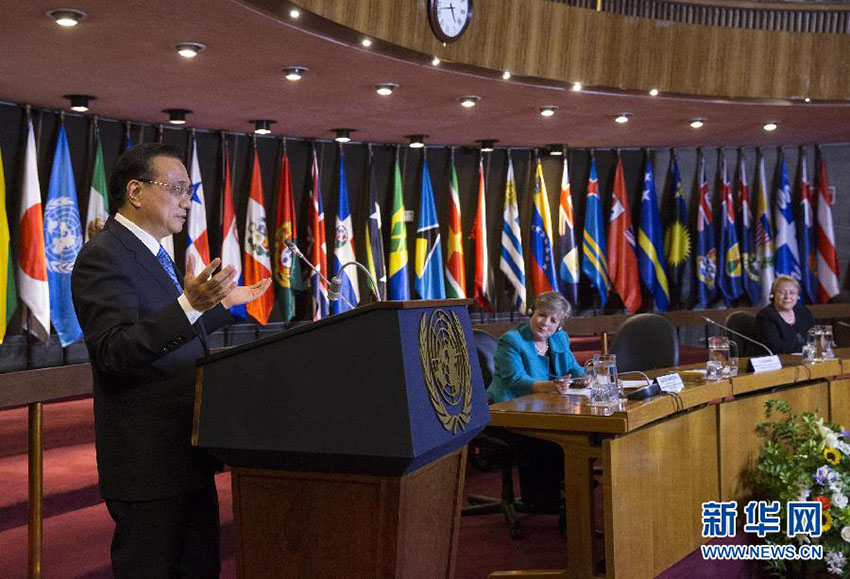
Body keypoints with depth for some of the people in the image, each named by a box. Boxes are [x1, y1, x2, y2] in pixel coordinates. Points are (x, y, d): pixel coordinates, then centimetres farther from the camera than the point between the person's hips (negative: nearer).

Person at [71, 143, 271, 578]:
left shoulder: (153, 255, 15)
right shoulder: (103, 257, -15)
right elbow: (115, 353, -27)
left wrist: (226, 303, 23)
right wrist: (190, 304, -36)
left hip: (187, 455, 10)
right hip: (149, 461, -10)